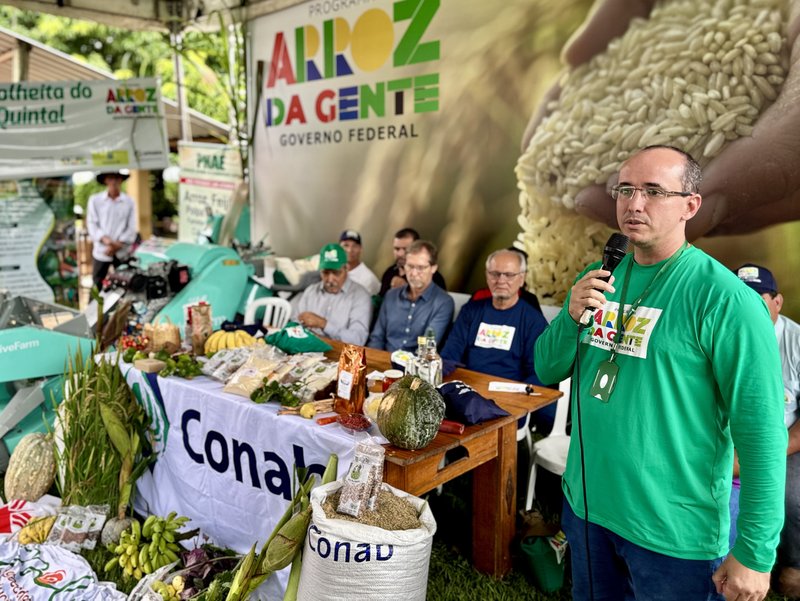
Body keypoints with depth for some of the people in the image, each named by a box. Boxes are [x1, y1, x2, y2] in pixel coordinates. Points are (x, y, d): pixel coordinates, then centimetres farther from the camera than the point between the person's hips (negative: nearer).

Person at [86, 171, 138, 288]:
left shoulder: (129, 202, 3)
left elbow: (131, 228, 0)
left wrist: (118, 245, -11)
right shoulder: (94, 200, 3)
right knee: (97, 286, 4)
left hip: (122, 253, 0)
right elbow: (91, 224, 0)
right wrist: (105, 239, -17)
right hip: (101, 251, 0)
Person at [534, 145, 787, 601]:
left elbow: (762, 431, -18)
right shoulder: (600, 278, 1)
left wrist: (755, 552, -16)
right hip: (586, 506, 6)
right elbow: (548, 370, 4)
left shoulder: (724, 298, -19)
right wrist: (572, 315, -15)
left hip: (674, 532, -5)